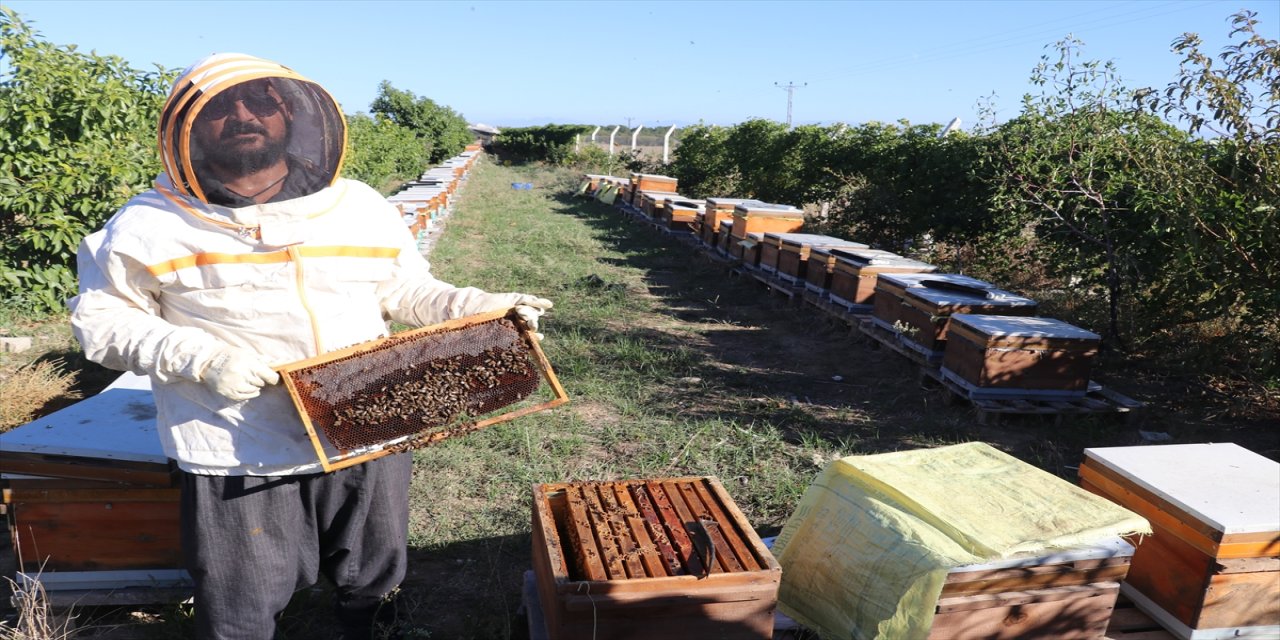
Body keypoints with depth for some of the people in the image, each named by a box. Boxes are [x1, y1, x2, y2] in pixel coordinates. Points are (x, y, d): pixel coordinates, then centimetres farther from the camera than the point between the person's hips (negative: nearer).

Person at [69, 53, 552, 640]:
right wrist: (198, 356, -18)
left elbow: (406, 291, 10)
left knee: (370, 581, 25)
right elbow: (97, 318, -1)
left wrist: (484, 307, -5)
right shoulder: (151, 226, -6)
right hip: (240, 459, -2)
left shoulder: (363, 208, 2)